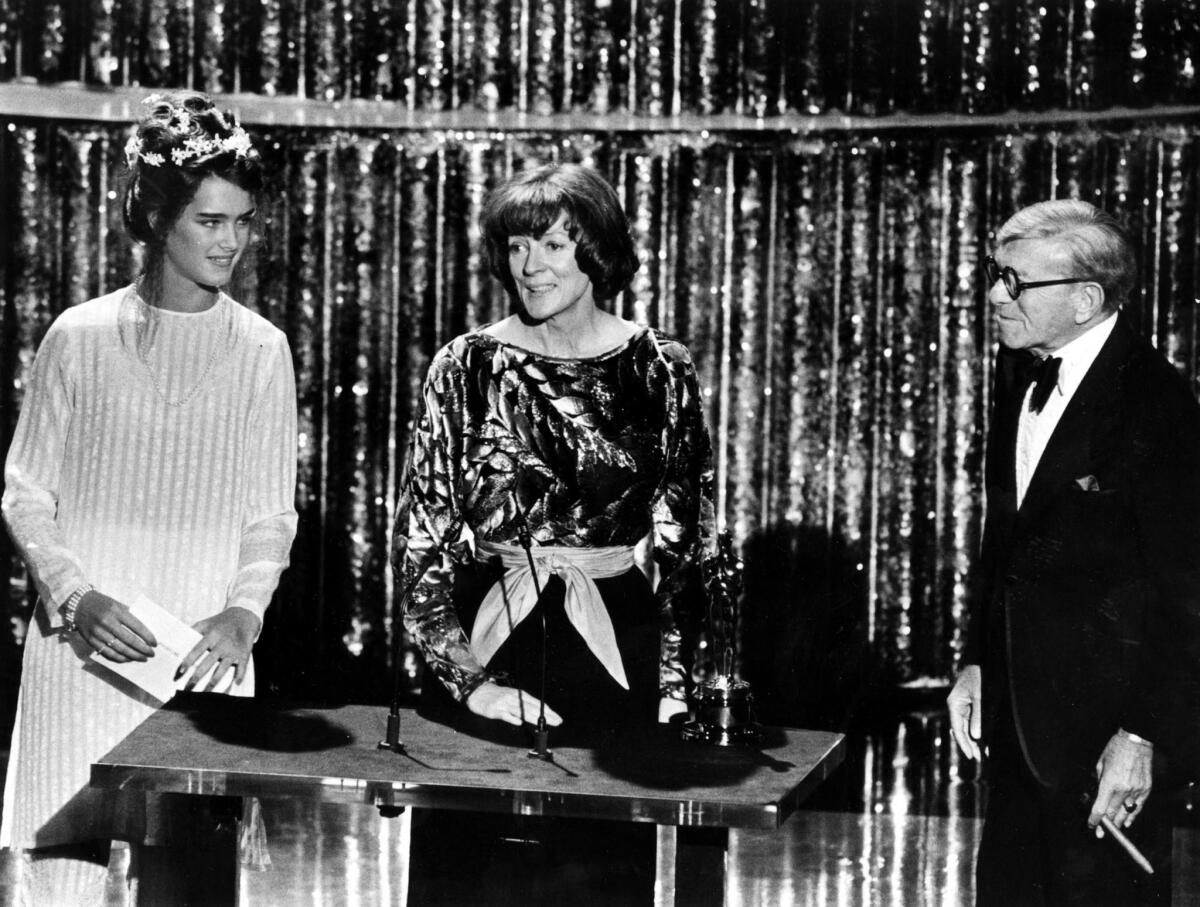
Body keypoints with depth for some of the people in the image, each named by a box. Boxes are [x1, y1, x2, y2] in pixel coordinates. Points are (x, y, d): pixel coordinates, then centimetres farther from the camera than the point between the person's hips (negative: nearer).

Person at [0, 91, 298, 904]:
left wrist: (243, 613, -11)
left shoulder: (261, 350, 4)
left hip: (205, 658, 1)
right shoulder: (81, 337, 2)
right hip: (82, 652, 0)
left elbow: (272, 514, 6)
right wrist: (75, 594, -10)